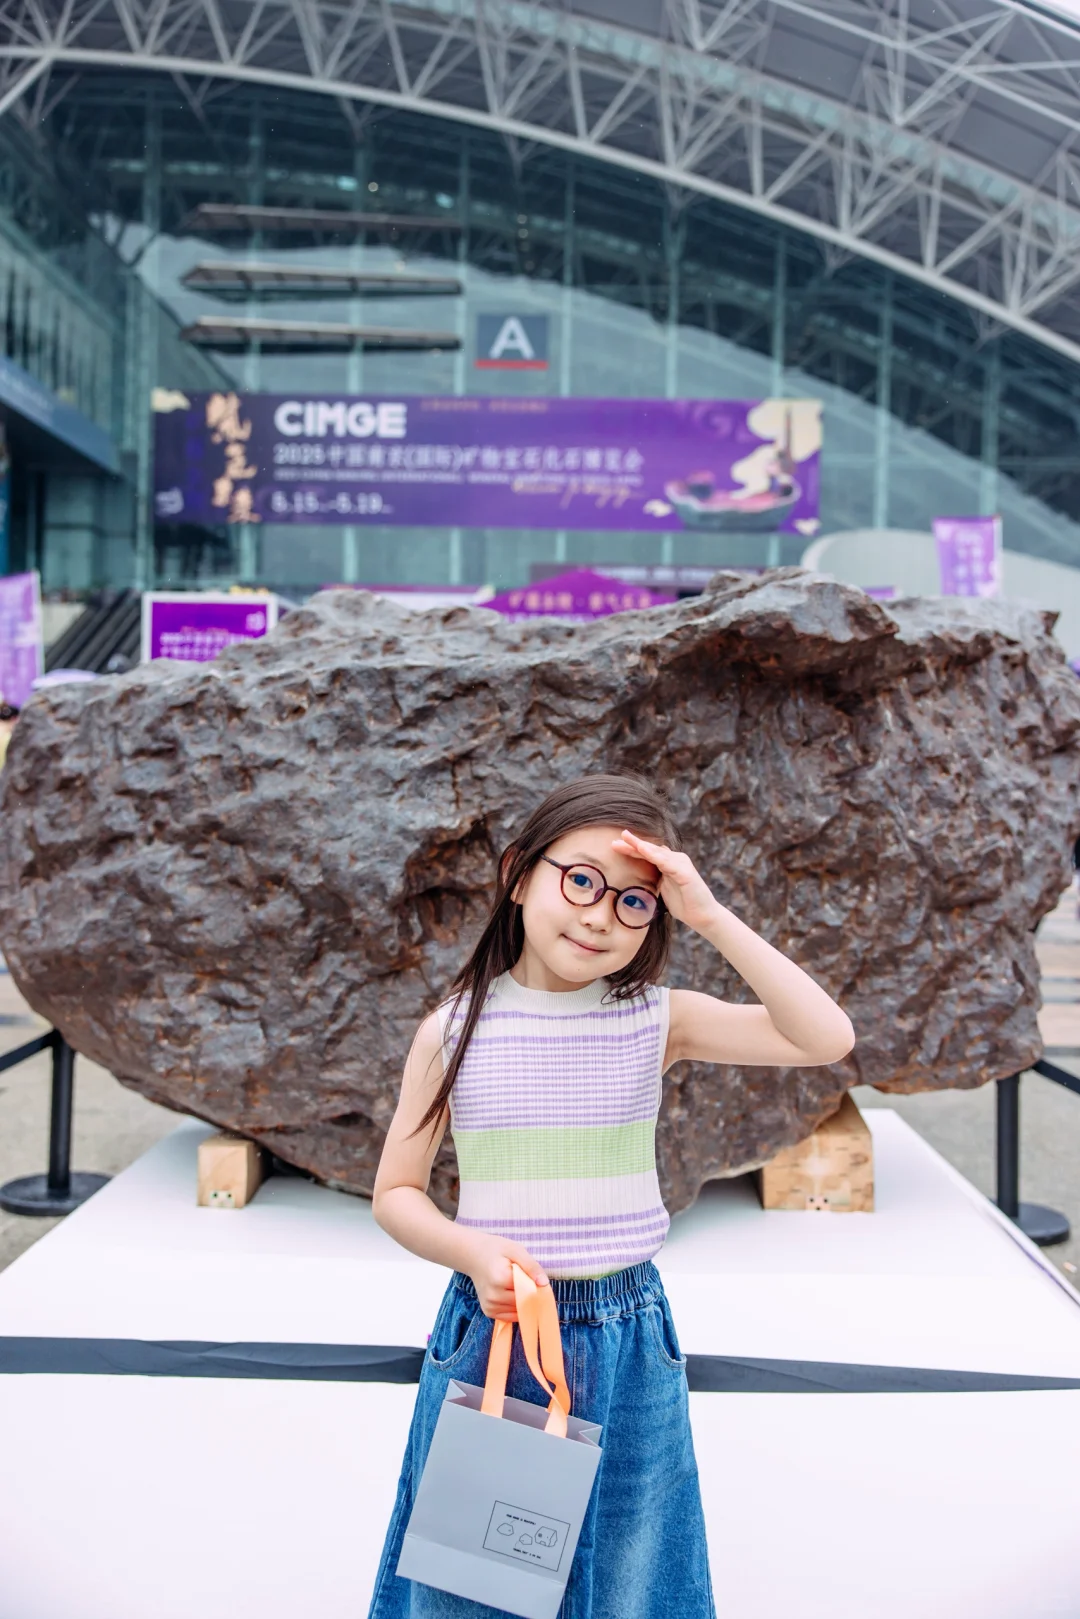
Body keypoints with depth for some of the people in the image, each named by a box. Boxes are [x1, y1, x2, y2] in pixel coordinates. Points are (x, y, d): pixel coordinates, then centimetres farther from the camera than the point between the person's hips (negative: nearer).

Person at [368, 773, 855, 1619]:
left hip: (628, 1342, 0)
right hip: (488, 1328, 0)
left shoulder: (659, 1019, -6)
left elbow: (827, 1038, -18)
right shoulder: (455, 1029, -6)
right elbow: (396, 1192, 1)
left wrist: (710, 915, -20)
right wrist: (473, 1250, -19)